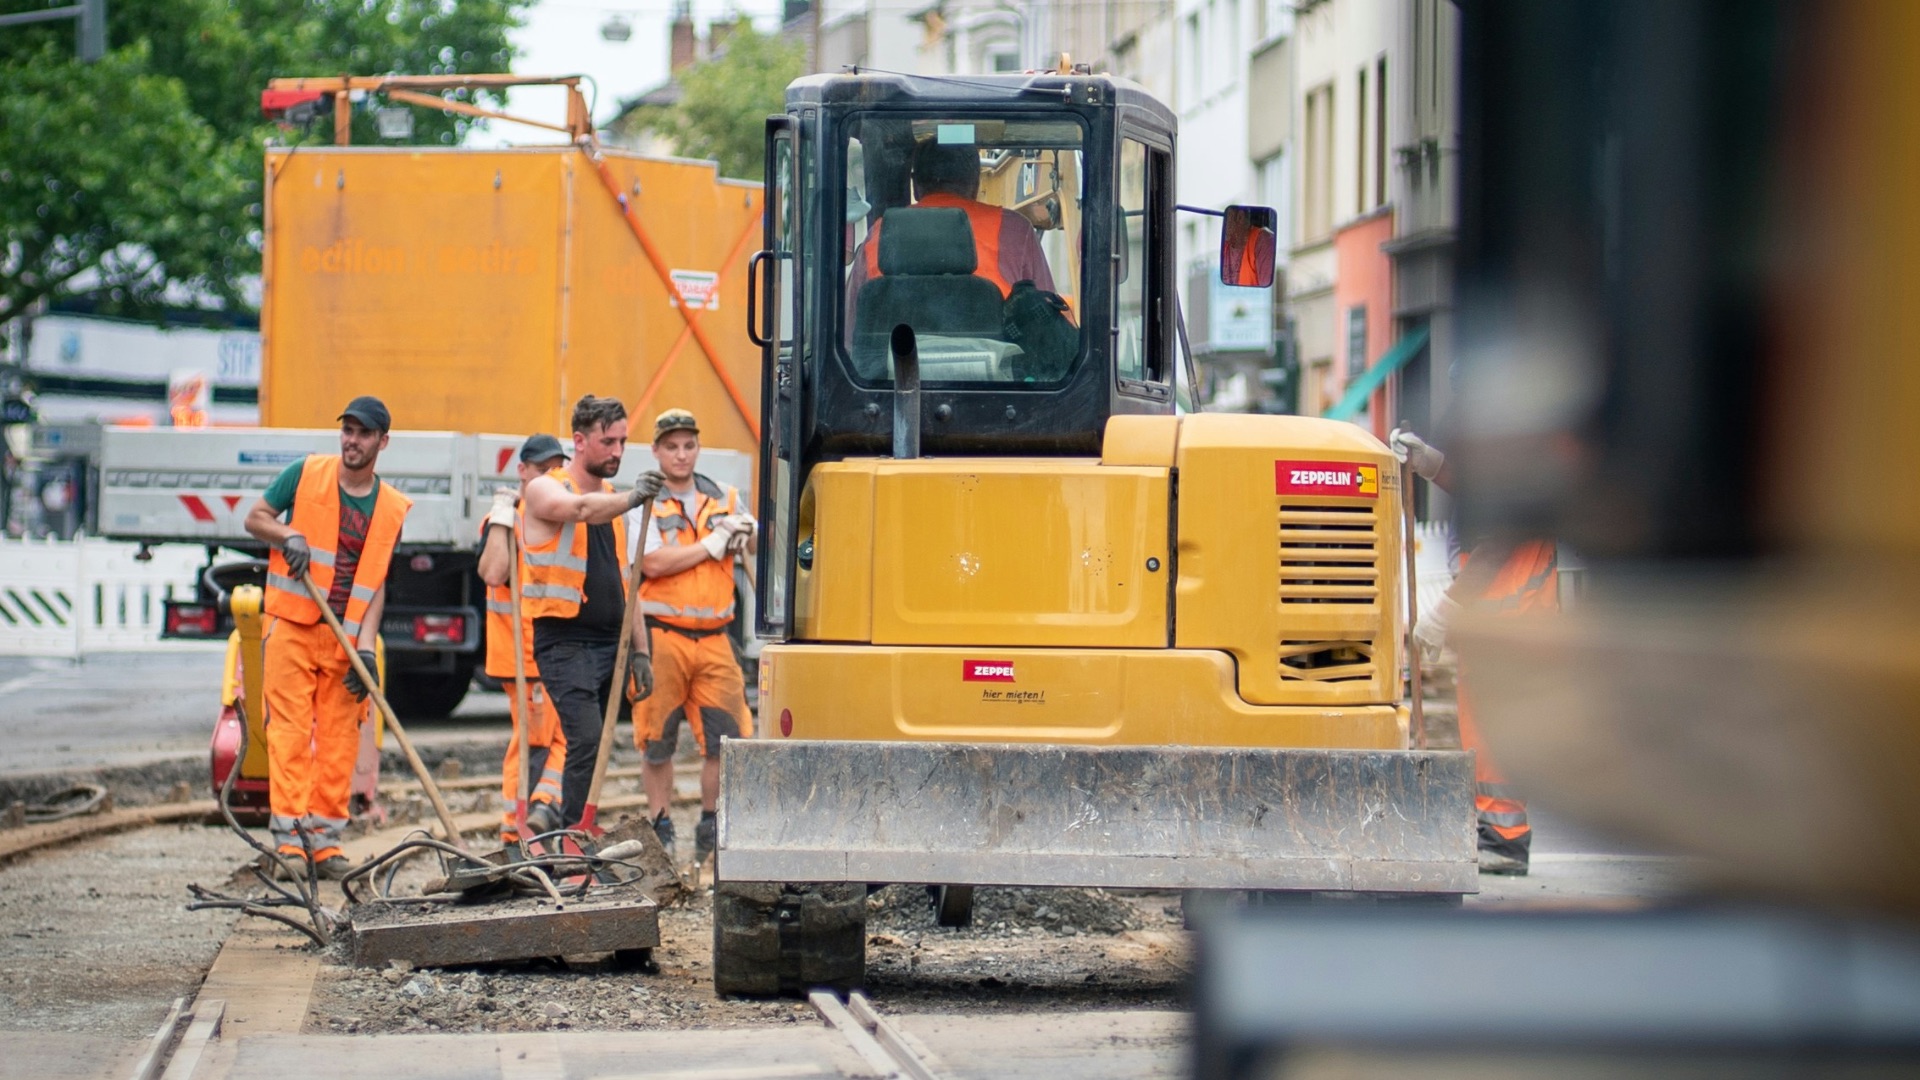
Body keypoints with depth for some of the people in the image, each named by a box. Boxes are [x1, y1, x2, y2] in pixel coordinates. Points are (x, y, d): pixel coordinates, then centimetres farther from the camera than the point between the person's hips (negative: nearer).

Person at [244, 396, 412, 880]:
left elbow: (377, 582, 3)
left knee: (339, 736, 1)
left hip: (348, 638, 2)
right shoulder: (306, 474, 1)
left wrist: (366, 645, -7)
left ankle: (325, 839, 6)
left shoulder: (393, 509, 6)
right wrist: (288, 537, -14)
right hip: (293, 626, -2)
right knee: (290, 729, -7)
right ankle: (289, 838, -8)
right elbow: (255, 518, 7)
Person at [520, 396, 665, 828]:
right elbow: (580, 509, -28)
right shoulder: (545, 490, -4)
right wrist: (632, 499, -46)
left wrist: (639, 650, 15)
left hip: (609, 642, 7)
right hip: (564, 642, -7)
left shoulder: (612, 501, 18)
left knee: (589, 745, 6)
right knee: (586, 740, -19)